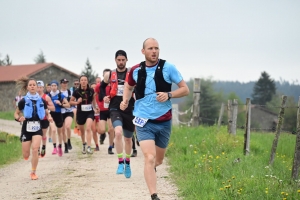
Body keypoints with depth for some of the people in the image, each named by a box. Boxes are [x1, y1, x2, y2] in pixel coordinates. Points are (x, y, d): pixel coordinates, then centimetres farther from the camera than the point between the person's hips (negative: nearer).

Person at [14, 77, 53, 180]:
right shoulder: (24, 101, -3)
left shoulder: (42, 101, 1)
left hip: (37, 128, 0)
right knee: (26, 156, 1)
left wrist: (49, 117, -9)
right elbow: (16, 113, 5)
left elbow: (47, 113, 13)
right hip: (26, 128, 0)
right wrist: (19, 118, -18)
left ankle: (33, 172, -4)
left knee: (35, 149, -18)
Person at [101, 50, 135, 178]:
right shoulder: (109, 75, 5)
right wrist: (104, 97, 5)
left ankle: (127, 163, 36)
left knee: (128, 138, 13)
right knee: (118, 132, -27)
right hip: (115, 109, -1)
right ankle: (120, 163, -21)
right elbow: (102, 86, 22)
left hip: (129, 110, 1)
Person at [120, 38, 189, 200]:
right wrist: (125, 101, 3)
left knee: (158, 160, 16)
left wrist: (169, 95, -19)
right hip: (144, 121, -1)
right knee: (149, 158, -19)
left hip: (164, 122, 1)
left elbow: (185, 89, -3)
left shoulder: (168, 68, -7)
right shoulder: (136, 71, -1)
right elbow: (128, 86, 21)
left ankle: (151, 168, 53)